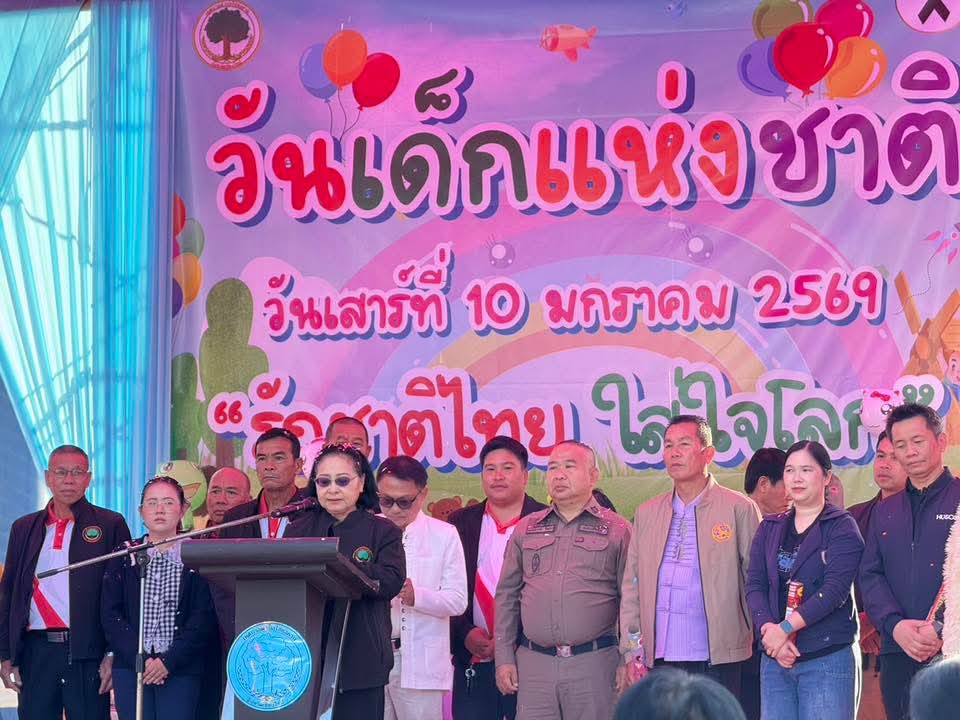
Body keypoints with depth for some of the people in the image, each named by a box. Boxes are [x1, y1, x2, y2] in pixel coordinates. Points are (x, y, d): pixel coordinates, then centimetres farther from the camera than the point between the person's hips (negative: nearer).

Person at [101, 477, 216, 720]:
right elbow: (110, 614, 4)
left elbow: (205, 618, -3)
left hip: (180, 670, -2)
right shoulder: (124, 558, 10)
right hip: (130, 669, 2)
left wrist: (169, 661, -12)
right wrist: (139, 659, -9)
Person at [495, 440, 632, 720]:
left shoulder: (617, 530, 4)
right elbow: (507, 597, 14)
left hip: (594, 664, -2)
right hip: (533, 664, 3)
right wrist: (504, 658, 7)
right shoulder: (525, 529, 14)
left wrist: (629, 662, -5)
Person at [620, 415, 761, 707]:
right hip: (659, 660, 4)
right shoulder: (647, 513, 14)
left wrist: (759, 644, -2)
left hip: (719, 661, -4)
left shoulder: (739, 509, 1)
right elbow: (632, 586, 13)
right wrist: (631, 652, 6)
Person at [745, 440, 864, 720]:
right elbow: (754, 586, 5)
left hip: (827, 658, -5)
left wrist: (785, 628, -17)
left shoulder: (842, 527, -2)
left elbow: (836, 588, -13)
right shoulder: (769, 529, 14)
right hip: (775, 659, 5)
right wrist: (768, 630, -13)